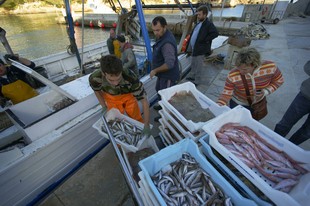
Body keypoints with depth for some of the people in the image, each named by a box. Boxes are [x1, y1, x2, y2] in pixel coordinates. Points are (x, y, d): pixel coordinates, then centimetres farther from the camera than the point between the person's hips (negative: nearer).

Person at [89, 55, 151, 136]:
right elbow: (97, 90, -9)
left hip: (128, 95, -1)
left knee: (136, 119, 9)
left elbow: (144, 100, -33)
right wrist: (104, 107, -6)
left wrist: (147, 125, -32)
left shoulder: (130, 78, -43)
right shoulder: (95, 78, -36)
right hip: (111, 98, 2)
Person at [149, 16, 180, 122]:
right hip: (163, 74, 10)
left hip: (168, 75, -10)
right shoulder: (162, 36, 2)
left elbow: (169, 64, -35)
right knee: (159, 89, 28)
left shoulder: (167, 43, -30)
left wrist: (155, 70, -24)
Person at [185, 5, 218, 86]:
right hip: (194, 49, 9)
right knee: (192, 65, 20)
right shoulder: (199, 23, 14)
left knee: (197, 67, 1)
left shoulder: (209, 24, -13)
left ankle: (197, 81, 15)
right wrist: (190, 47, 11)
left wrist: (205, 40, -21)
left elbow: (215, 33, -25)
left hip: (200, 50, -9)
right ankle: (191, 77, 38)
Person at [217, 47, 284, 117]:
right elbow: (226, 94, -25)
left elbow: (279, 80, -7)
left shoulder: (270, 67, -27)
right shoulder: (232, 76, -34)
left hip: (258, 104, 3)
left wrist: (266, 91, -24)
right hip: (238, 105, -3)